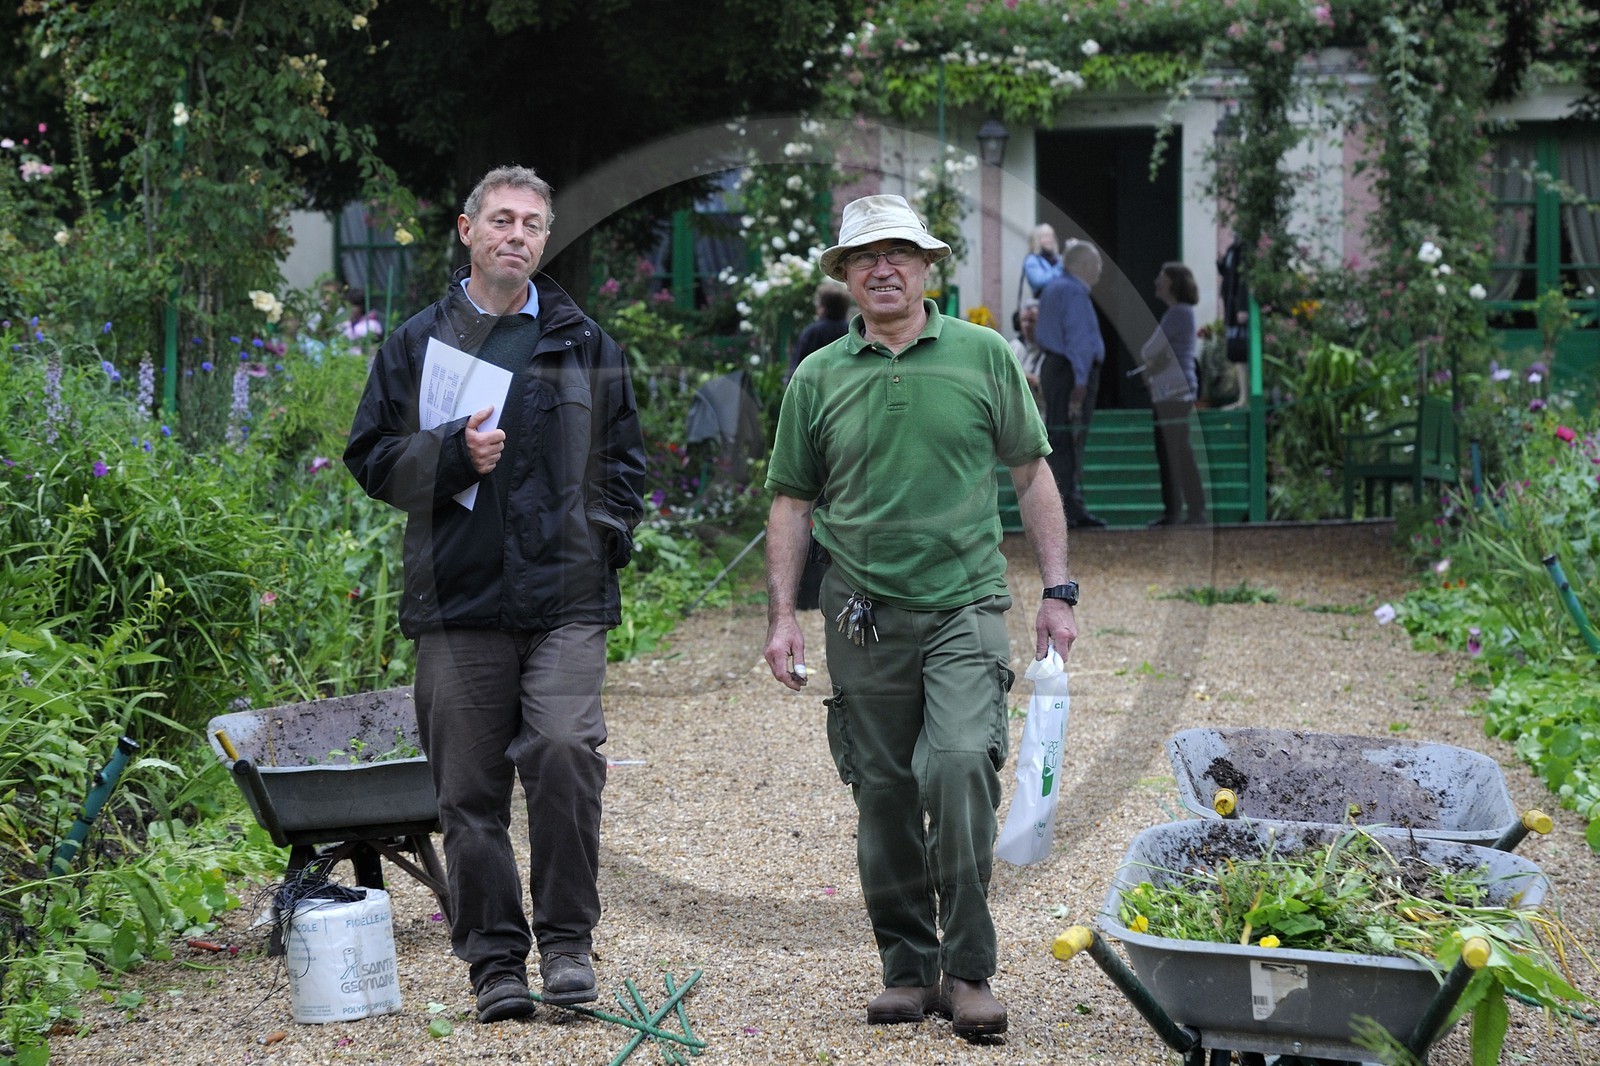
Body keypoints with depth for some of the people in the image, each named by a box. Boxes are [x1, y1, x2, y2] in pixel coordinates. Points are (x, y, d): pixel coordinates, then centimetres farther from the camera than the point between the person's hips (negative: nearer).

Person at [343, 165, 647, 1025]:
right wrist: (453, 454, -8)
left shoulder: (583, 344, 14)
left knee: (564, 749, -18)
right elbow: (372, 457, 9)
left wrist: (606, 530, 6)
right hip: (458, 599, 0)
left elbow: (623, 454, 22)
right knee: (470, 789, 1)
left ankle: (566, 940, -4)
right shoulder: (418, 343, 11)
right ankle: (494, 958, 12)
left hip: (566, 598, 0)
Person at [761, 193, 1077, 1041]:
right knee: (883, 797, 6)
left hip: (965, 604, -2)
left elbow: (1032, 475, 9)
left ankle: (968, 971, -8)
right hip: (864, 615, 2)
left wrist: (1058, 591, 4)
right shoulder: (818, 378, 7)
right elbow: (792, 502, 11)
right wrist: (782, 615, 4)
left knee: (961, 766, -19)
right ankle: (907, 968, 20)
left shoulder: (984, 356, 4)